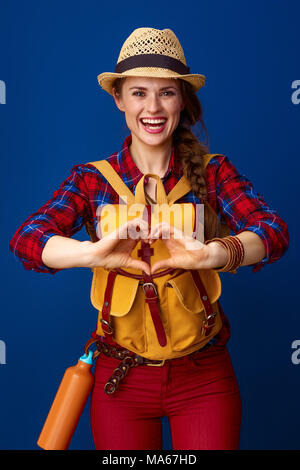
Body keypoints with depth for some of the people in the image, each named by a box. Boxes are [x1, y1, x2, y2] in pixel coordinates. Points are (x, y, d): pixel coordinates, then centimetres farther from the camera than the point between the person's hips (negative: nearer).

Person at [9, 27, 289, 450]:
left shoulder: (212, 171, -4)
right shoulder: (93, 180, -3)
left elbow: (274, 232, -19)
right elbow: (25, 240, -18)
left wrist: (210, 253, -41)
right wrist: (94, 253, -39)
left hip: (204, 377, 0)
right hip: (122, 379, 1)